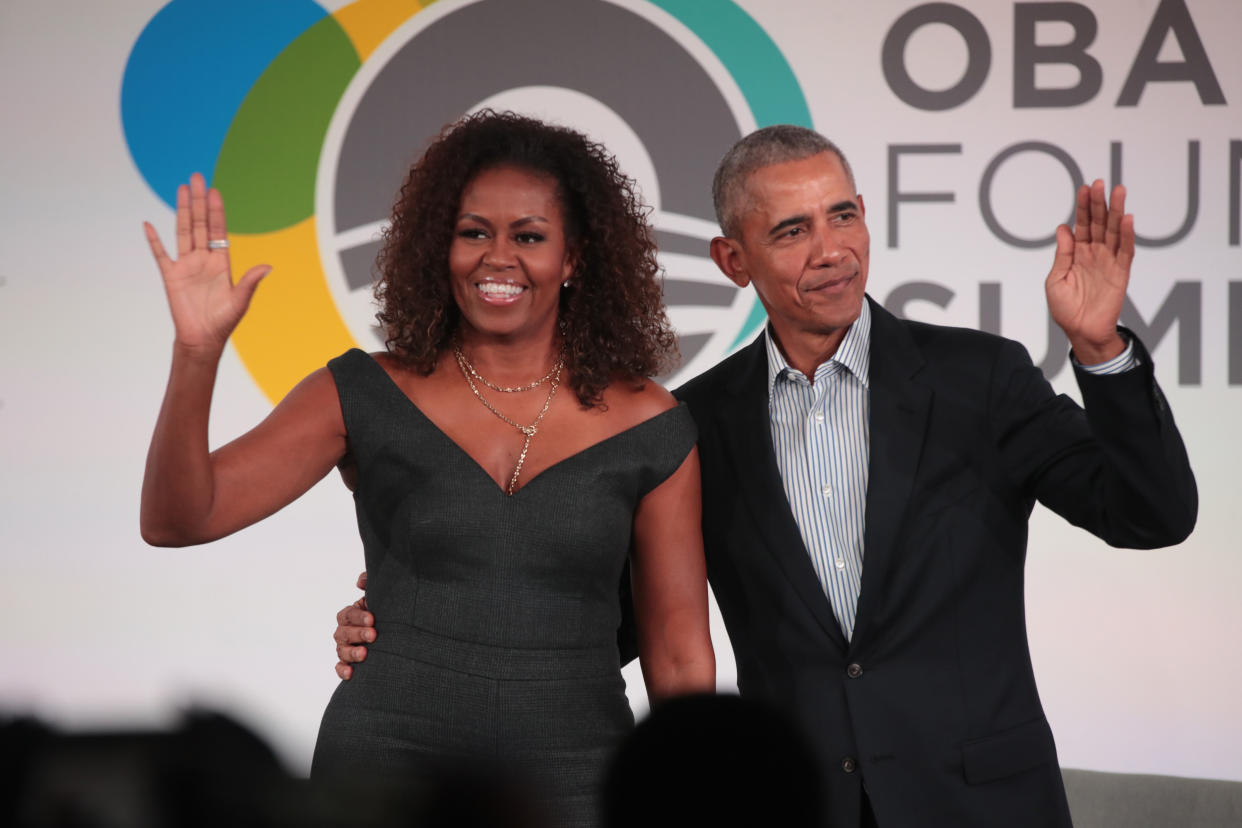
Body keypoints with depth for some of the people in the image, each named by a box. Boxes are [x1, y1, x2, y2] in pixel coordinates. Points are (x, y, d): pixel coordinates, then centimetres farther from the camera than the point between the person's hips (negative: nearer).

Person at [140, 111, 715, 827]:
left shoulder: (650, 430, 2)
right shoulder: (368, 397, 1)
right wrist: (197, 353, -19)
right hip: (386, 764, 0)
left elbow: (680, 660, 5)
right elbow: (176, 520, -6)